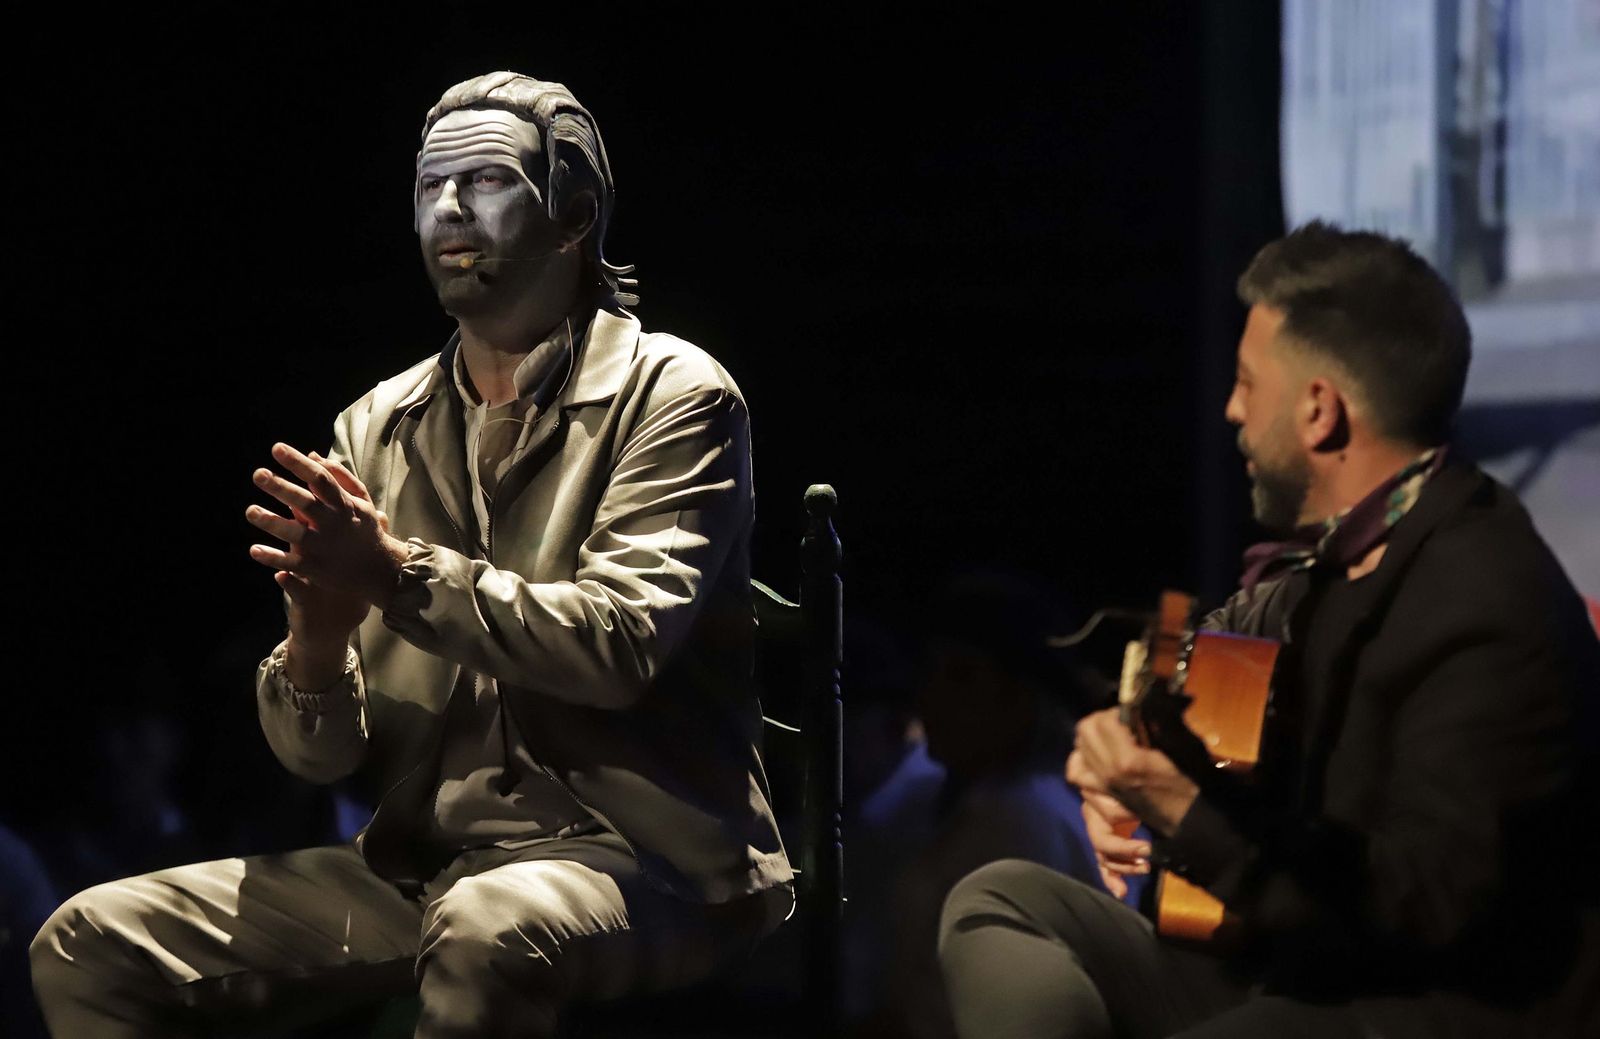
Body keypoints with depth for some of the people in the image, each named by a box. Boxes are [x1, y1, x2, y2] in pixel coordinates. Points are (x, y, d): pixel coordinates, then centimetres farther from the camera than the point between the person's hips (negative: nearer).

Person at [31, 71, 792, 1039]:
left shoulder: (671, 395, -1)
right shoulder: (374, 431, 13)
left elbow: (620, 642, -17)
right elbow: (321, 755, 9)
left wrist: (398, 572, -19)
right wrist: (318, 641, -13)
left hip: (643, 859, -5)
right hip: (421, 860, 6)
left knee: (486, 933, -40)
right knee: (89, 943, -8)